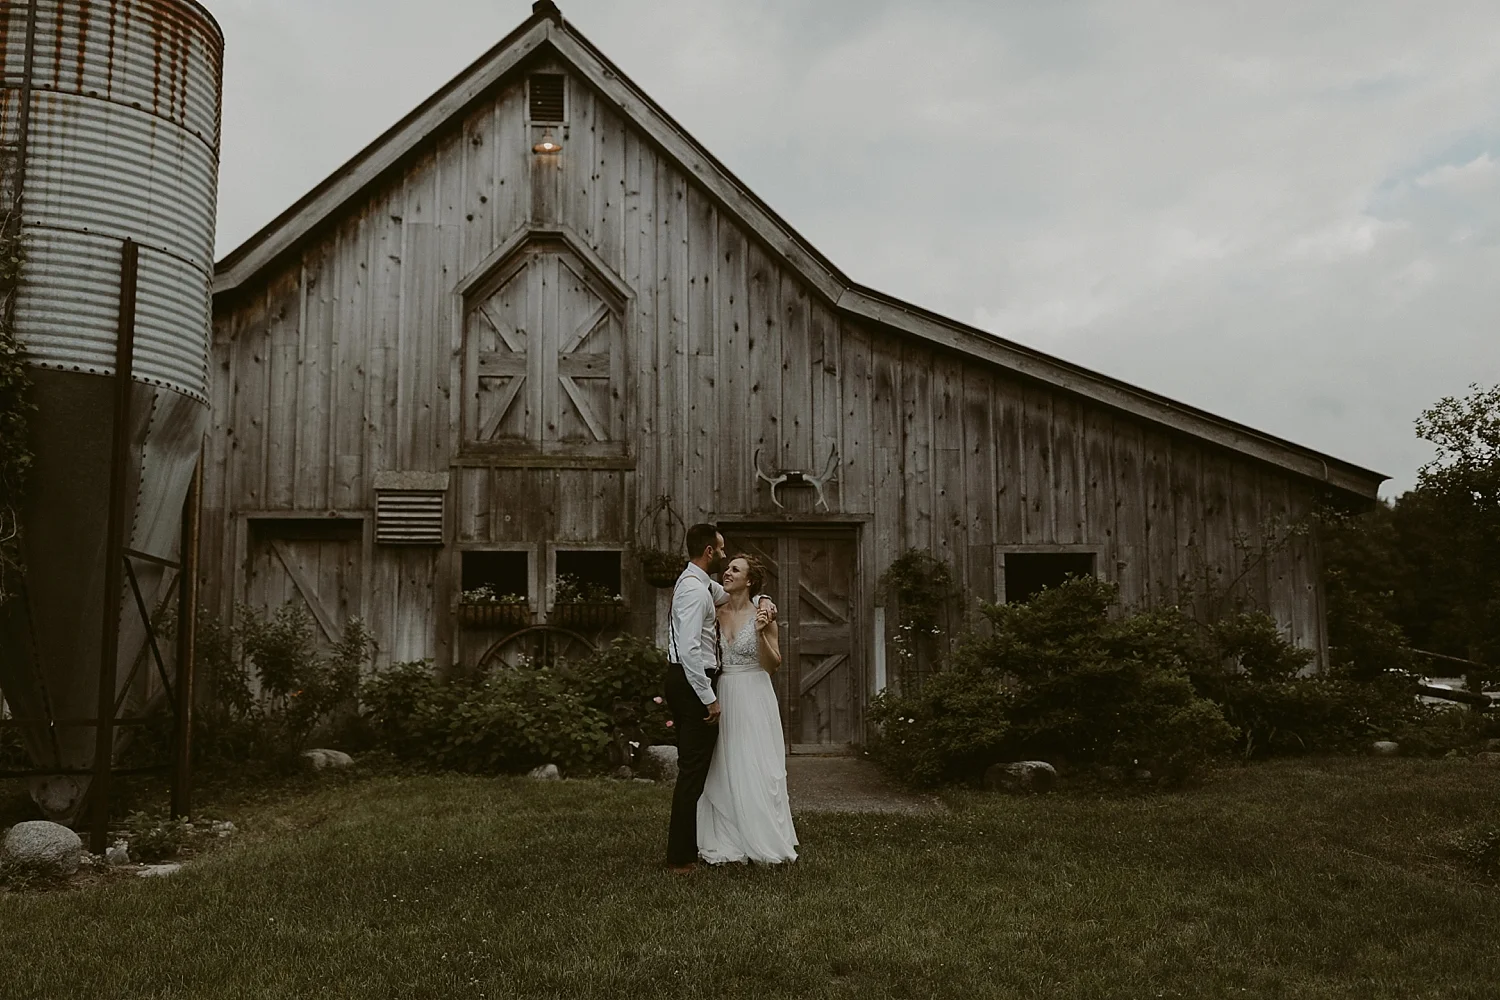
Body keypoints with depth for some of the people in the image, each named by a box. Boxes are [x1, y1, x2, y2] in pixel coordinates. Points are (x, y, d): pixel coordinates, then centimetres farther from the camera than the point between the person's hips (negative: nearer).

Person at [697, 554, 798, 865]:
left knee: (755, 769, 0)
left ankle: (761, 841, 12)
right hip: (721, 697, 4)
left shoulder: (762, 612, -6)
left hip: (753, 698, -4)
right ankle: (727, 842, 15)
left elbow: (773, 665, -7)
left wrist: (762, 633, -20)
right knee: (723, 771, 6)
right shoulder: (715, 611, 4)